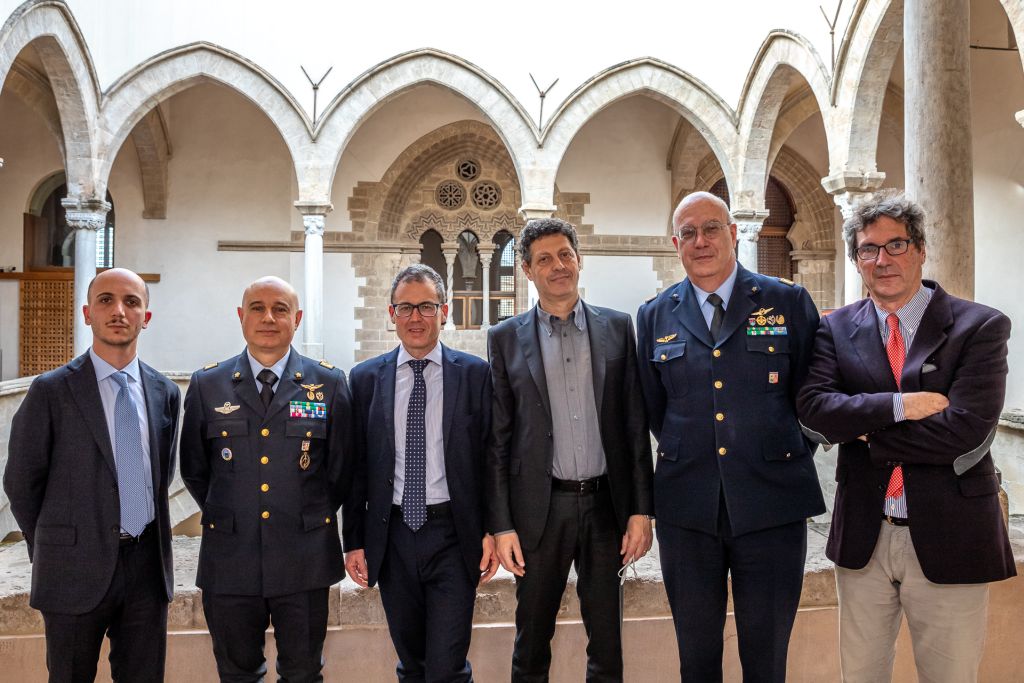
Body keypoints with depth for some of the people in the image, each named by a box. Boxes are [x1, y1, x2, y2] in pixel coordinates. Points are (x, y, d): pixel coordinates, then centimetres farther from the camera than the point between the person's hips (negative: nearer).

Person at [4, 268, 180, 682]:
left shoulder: (164, 392, 5)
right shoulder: (51, 391, -7)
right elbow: (21, 482, -1)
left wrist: (143, 540, 13)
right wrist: (52, 550, 5)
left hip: (148, 565, 3)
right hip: (77, 569, -3)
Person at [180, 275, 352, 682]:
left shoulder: (329, 383, -1)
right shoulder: (207, 385, 2)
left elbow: (341, 469, 4)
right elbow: (193, 470, 11)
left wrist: (310, 520, 8)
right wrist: (226, 518, 10)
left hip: (304, 560, -1)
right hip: (230, 559, 1)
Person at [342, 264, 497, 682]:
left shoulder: (474, 374, -1)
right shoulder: (366, 378, 4)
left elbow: (490, 458, -1)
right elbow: (356, 467, 5)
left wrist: (493, 531, -5)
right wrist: (354, 541, 4)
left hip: (453, 537, -2)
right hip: (392, 537, 2)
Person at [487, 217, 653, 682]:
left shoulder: (616, 328, 4)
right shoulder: (506, 338, 1)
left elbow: (635, 425, 4)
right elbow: (497, 439, 0)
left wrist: (641, 509, 0)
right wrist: (501, 525, -4)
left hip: (605, 504, 1)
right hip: (540, 508, -1)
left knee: (607, 644, 13)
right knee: (532, 643, 12)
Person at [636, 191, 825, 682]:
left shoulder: (789, 302, 0)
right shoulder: (655, 316, 6)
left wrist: (786, 459, 5)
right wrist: (685, 457, 8)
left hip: (771, 505, -1)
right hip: (686, 508, 2)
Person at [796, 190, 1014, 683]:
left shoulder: (981, 326, -6)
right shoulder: (836, 328, 2)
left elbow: (966, 428, -19)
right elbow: (813, 407, -12)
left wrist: (862, 430, -12)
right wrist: (899, 406, -21)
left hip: (949, 537, -2)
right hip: (863, 536, 3)